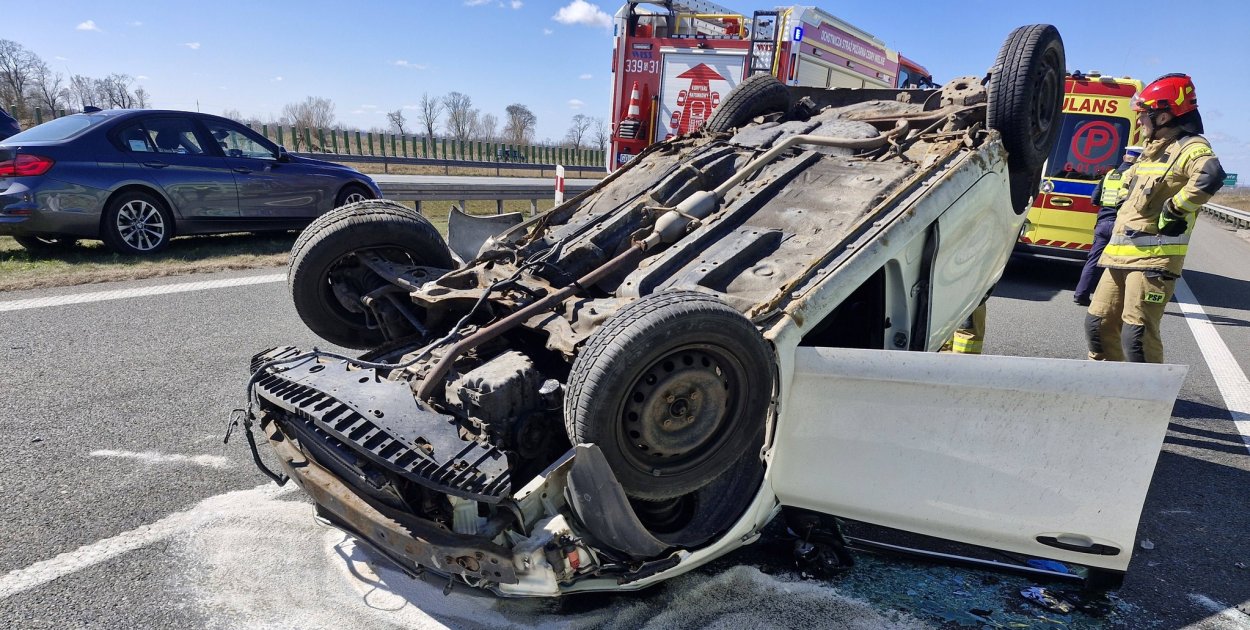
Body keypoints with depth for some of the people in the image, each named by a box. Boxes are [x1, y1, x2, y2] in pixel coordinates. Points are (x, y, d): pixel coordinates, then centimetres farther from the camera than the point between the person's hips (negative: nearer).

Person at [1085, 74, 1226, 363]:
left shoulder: (1190, 147, -10)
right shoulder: (1152, 149, 19)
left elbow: (1210, 177, -32)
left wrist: (1173, 211, -20)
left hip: (1153, 258, -9)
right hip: (1121, 255, 9)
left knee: (1137, 336, -13)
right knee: (1098, 323, 12)